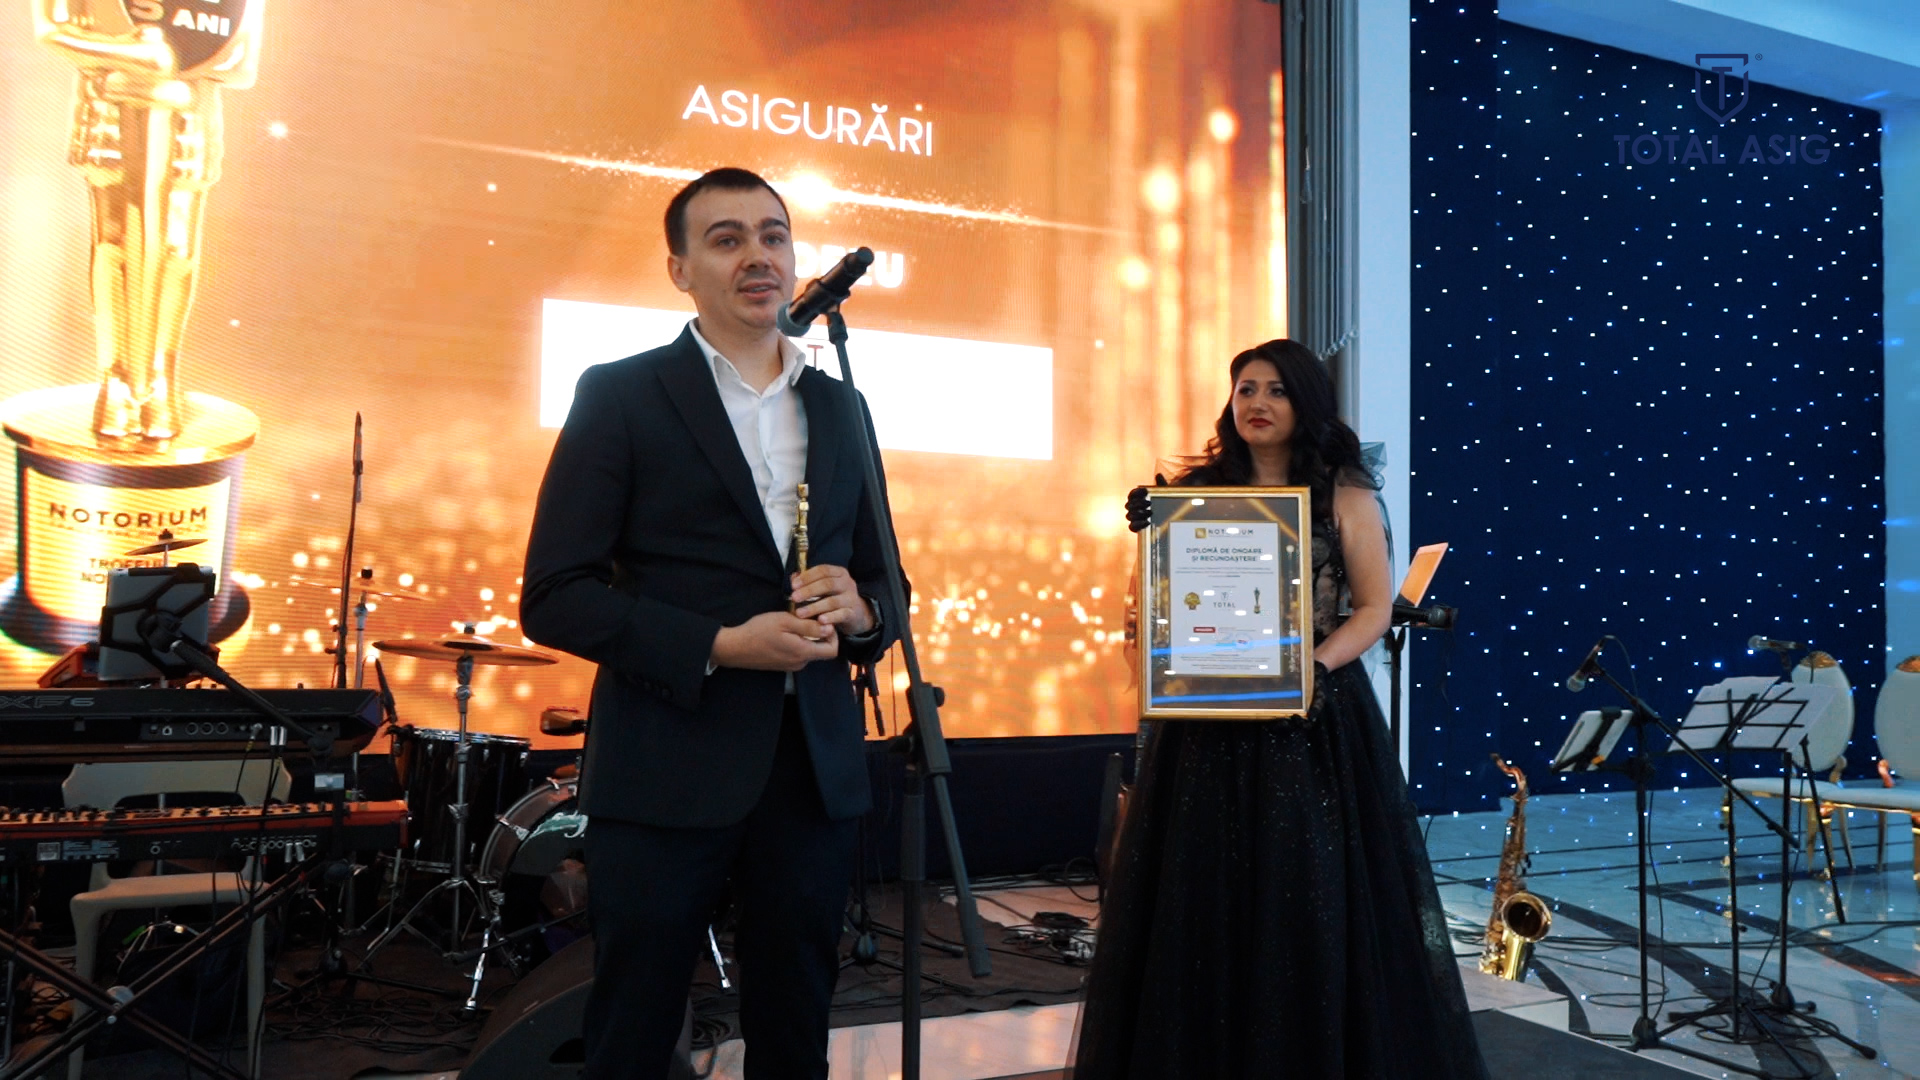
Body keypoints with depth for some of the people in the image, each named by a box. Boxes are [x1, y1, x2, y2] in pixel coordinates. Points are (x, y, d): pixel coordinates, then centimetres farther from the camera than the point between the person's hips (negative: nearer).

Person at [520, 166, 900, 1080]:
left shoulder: (841, 409, 13)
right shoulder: (620, 396, -1)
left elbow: (883, 581, 18)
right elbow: (554, 597, -6)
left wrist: (858, 612, -5)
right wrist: (719, 646, -17)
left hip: (816, 769, 4)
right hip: (667, 772, -4)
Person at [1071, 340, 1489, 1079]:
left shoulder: (1343, 494, 4)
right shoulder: (1196, 492, 9)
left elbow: (1375, 608, 0)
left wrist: (1314, 668, -16)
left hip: (1313, 717, -2)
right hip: (1210, 722, 2)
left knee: (1315, 903, 0)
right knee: (1205, 900, 4)